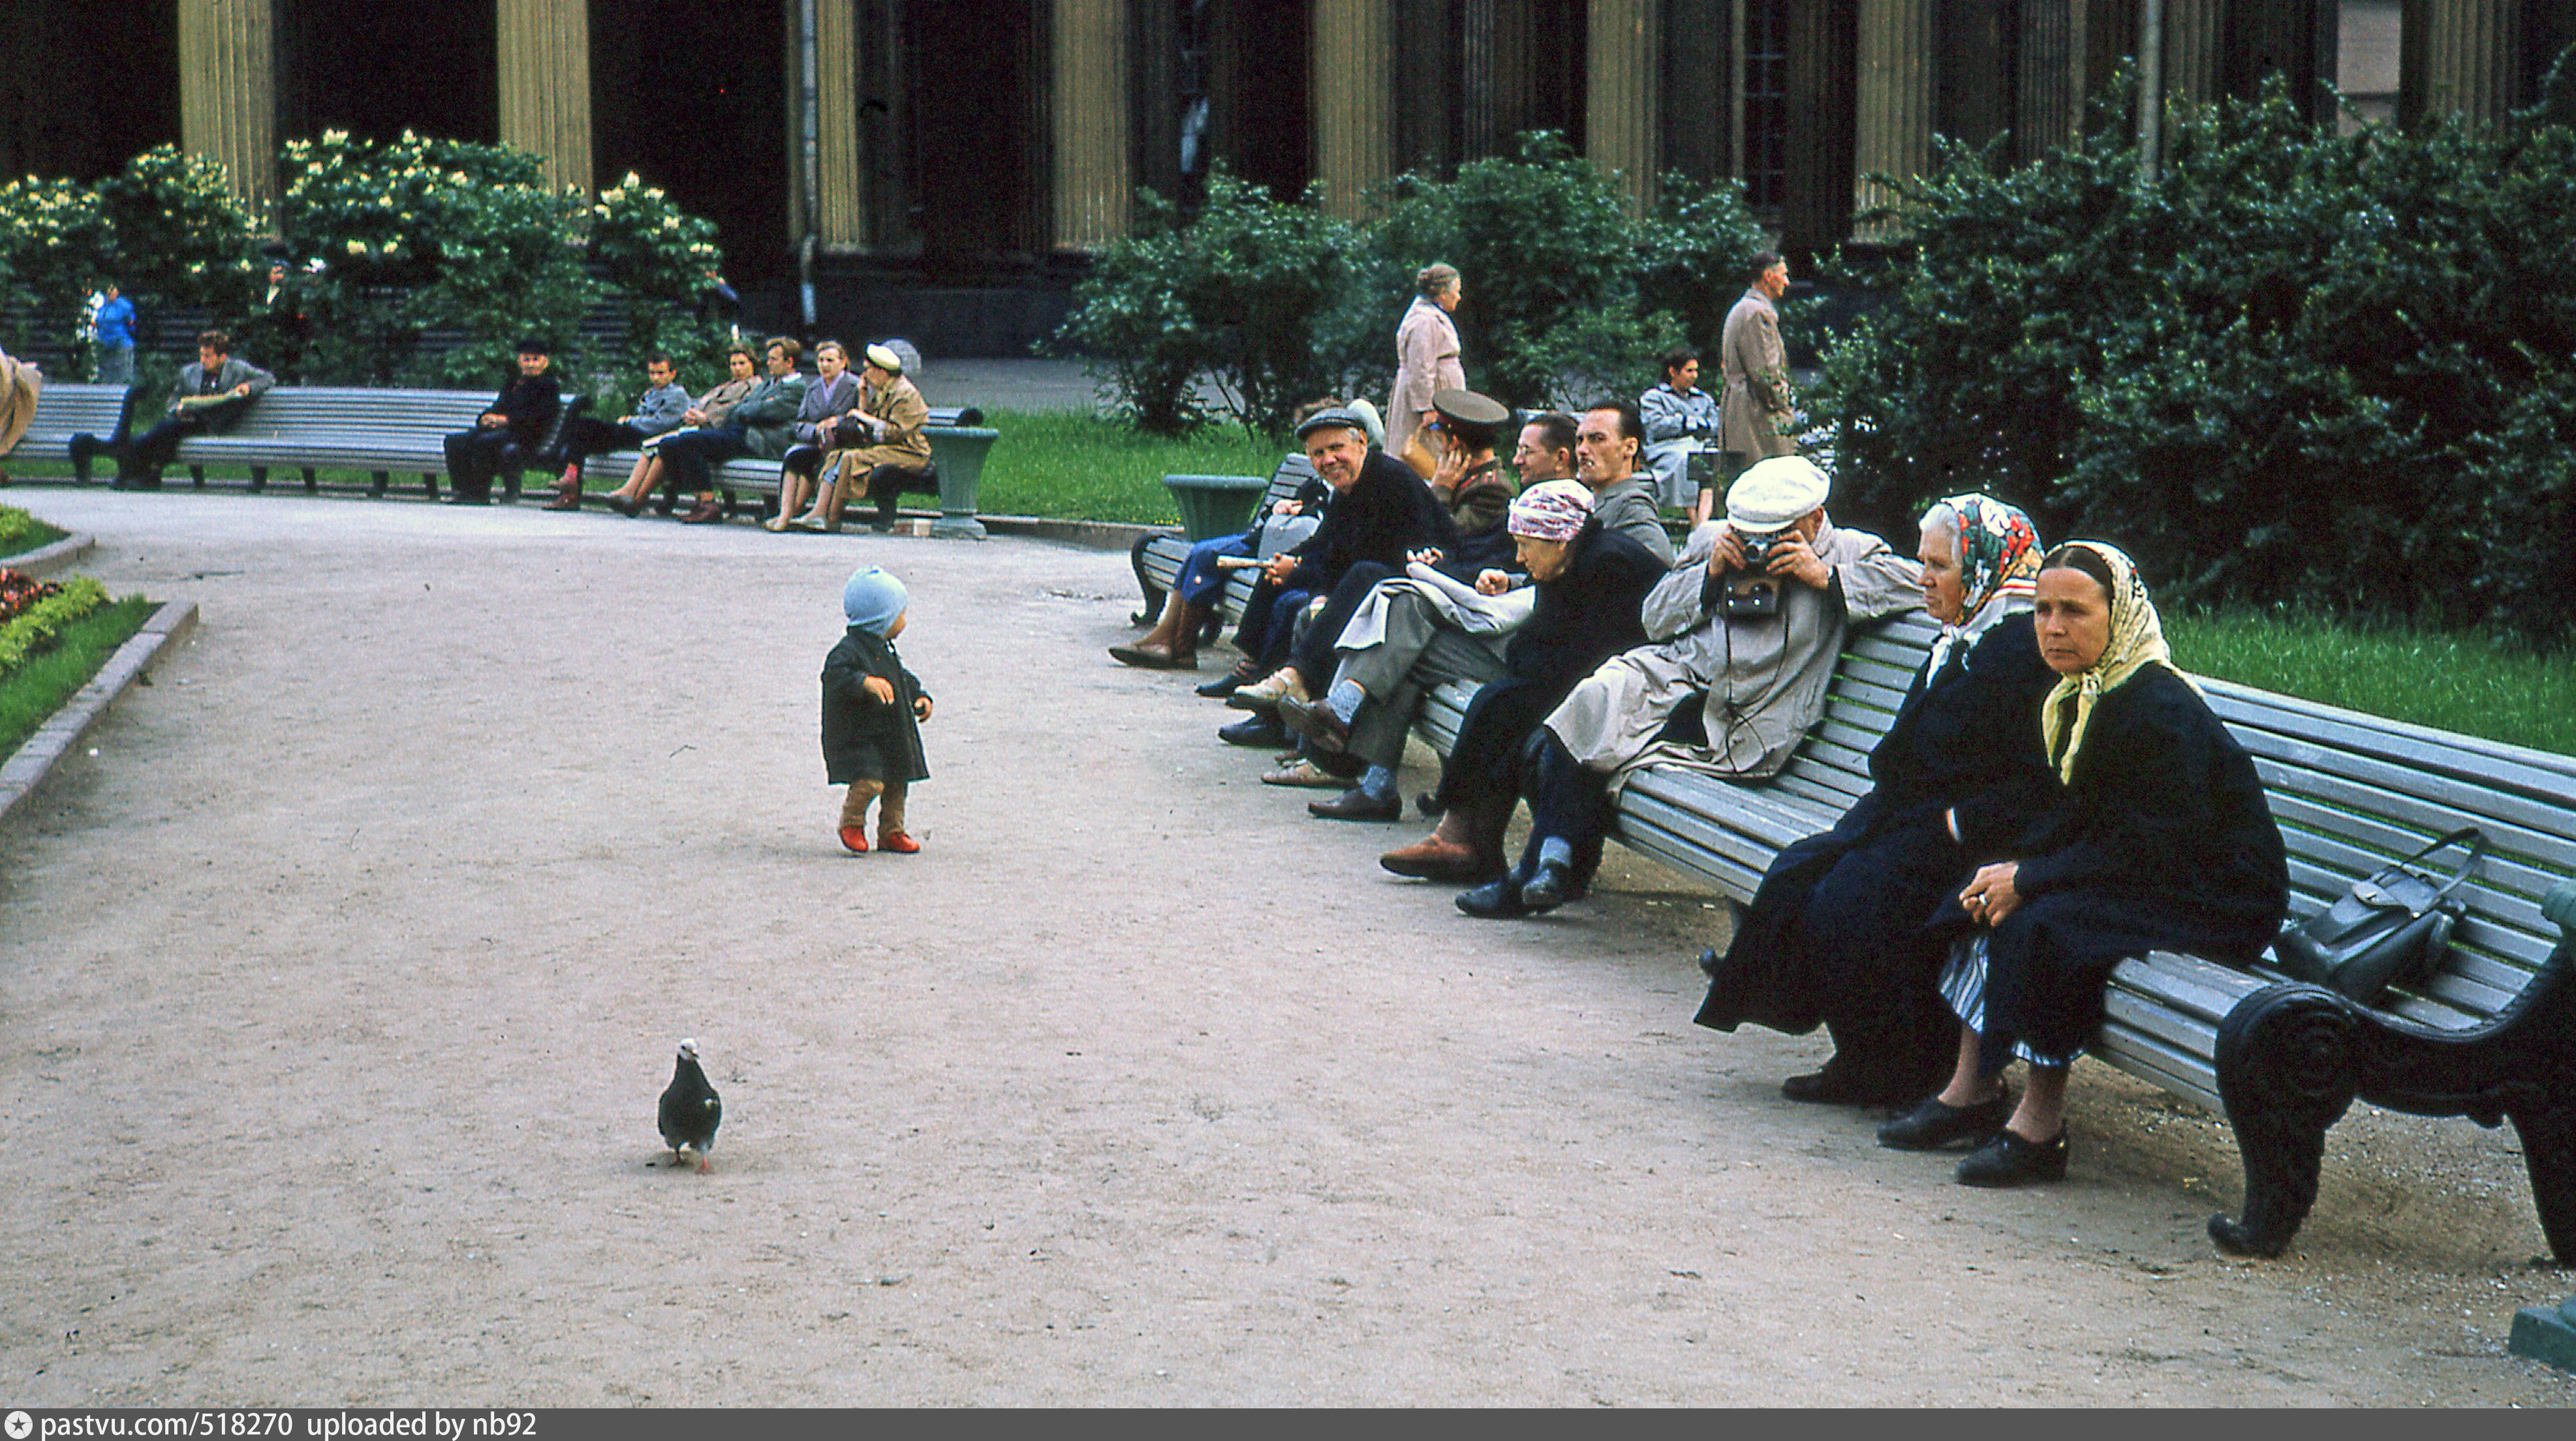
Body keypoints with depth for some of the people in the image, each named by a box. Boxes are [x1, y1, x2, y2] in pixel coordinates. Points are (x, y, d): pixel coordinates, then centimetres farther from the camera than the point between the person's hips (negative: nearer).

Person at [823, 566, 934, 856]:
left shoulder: (886, 652, 14)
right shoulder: (849, 650, -17)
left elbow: (904, 679, 28)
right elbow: (836, 674, -33)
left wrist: (920, 697, 13)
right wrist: (866, 682, -46)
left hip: (891, 735, 9)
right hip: (858, 737, -9)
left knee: (897, 784, 11)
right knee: (869, 782, -20)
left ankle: (891, 832, 27)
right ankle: (852, 823, 6)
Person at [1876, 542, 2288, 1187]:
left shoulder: (2160, 710, -23)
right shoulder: (2084, 696, 5)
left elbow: (2150, 851, -25)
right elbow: (2076, 815, 12)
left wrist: (2029, 880, -20)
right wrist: (2012, 867, -7)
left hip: (2218, 902, -10)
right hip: (2136, 875, 10)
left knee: (2041, 923, -27)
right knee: (1989, 899, 1)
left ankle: (2042, 1124, -17)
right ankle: (1972, 1091, 4)